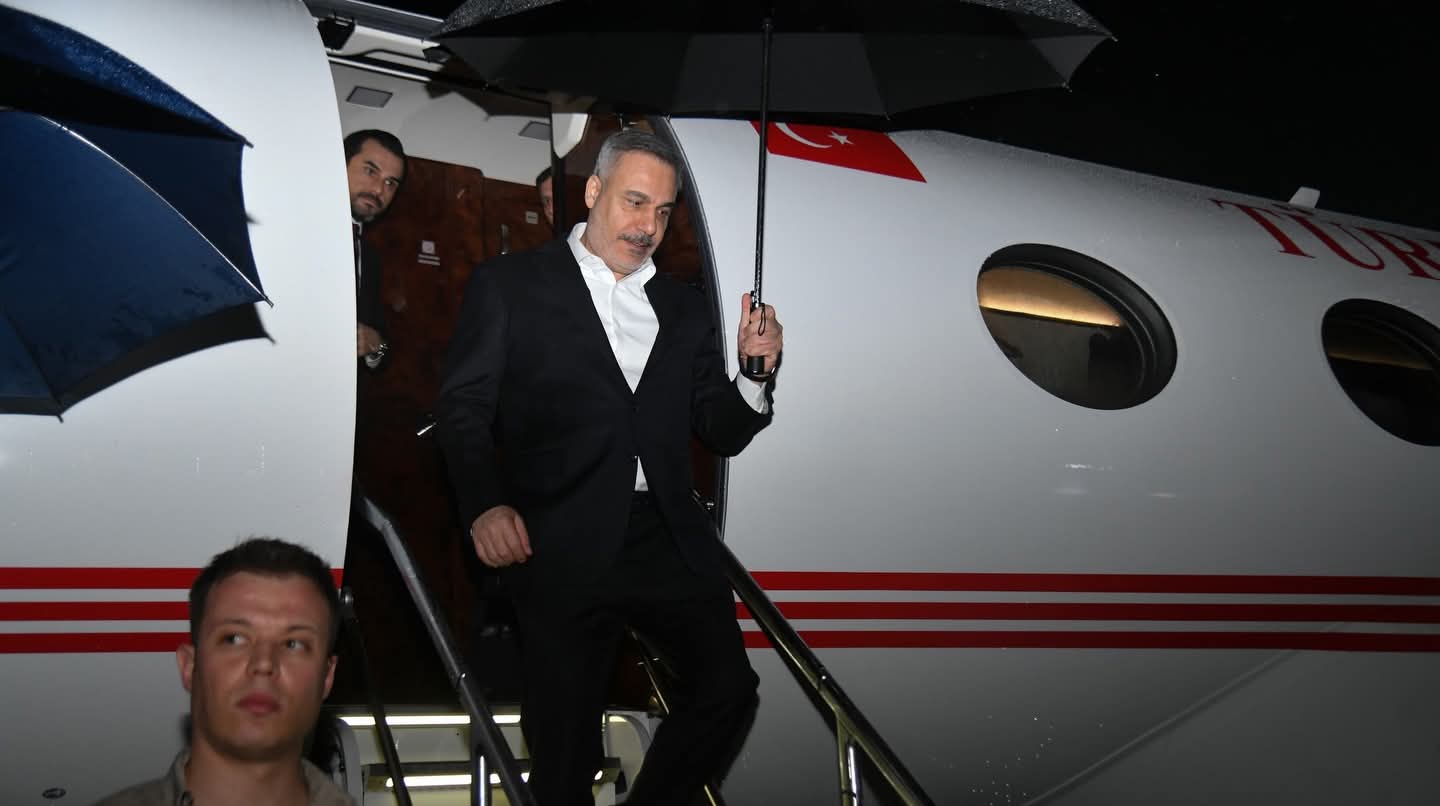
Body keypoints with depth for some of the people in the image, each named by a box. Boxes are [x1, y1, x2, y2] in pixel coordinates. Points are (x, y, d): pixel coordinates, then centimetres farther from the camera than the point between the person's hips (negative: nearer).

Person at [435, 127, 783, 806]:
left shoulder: (686, 310, 18)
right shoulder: (510, 285, 6)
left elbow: (722, 435, 17)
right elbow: (464, 408, 0)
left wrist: (756, 370, -3)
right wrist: (485, 505, -16)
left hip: (668, 539, 4)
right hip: (562, 543, -4)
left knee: (727, 687, -3)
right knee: (564, 733, 2)